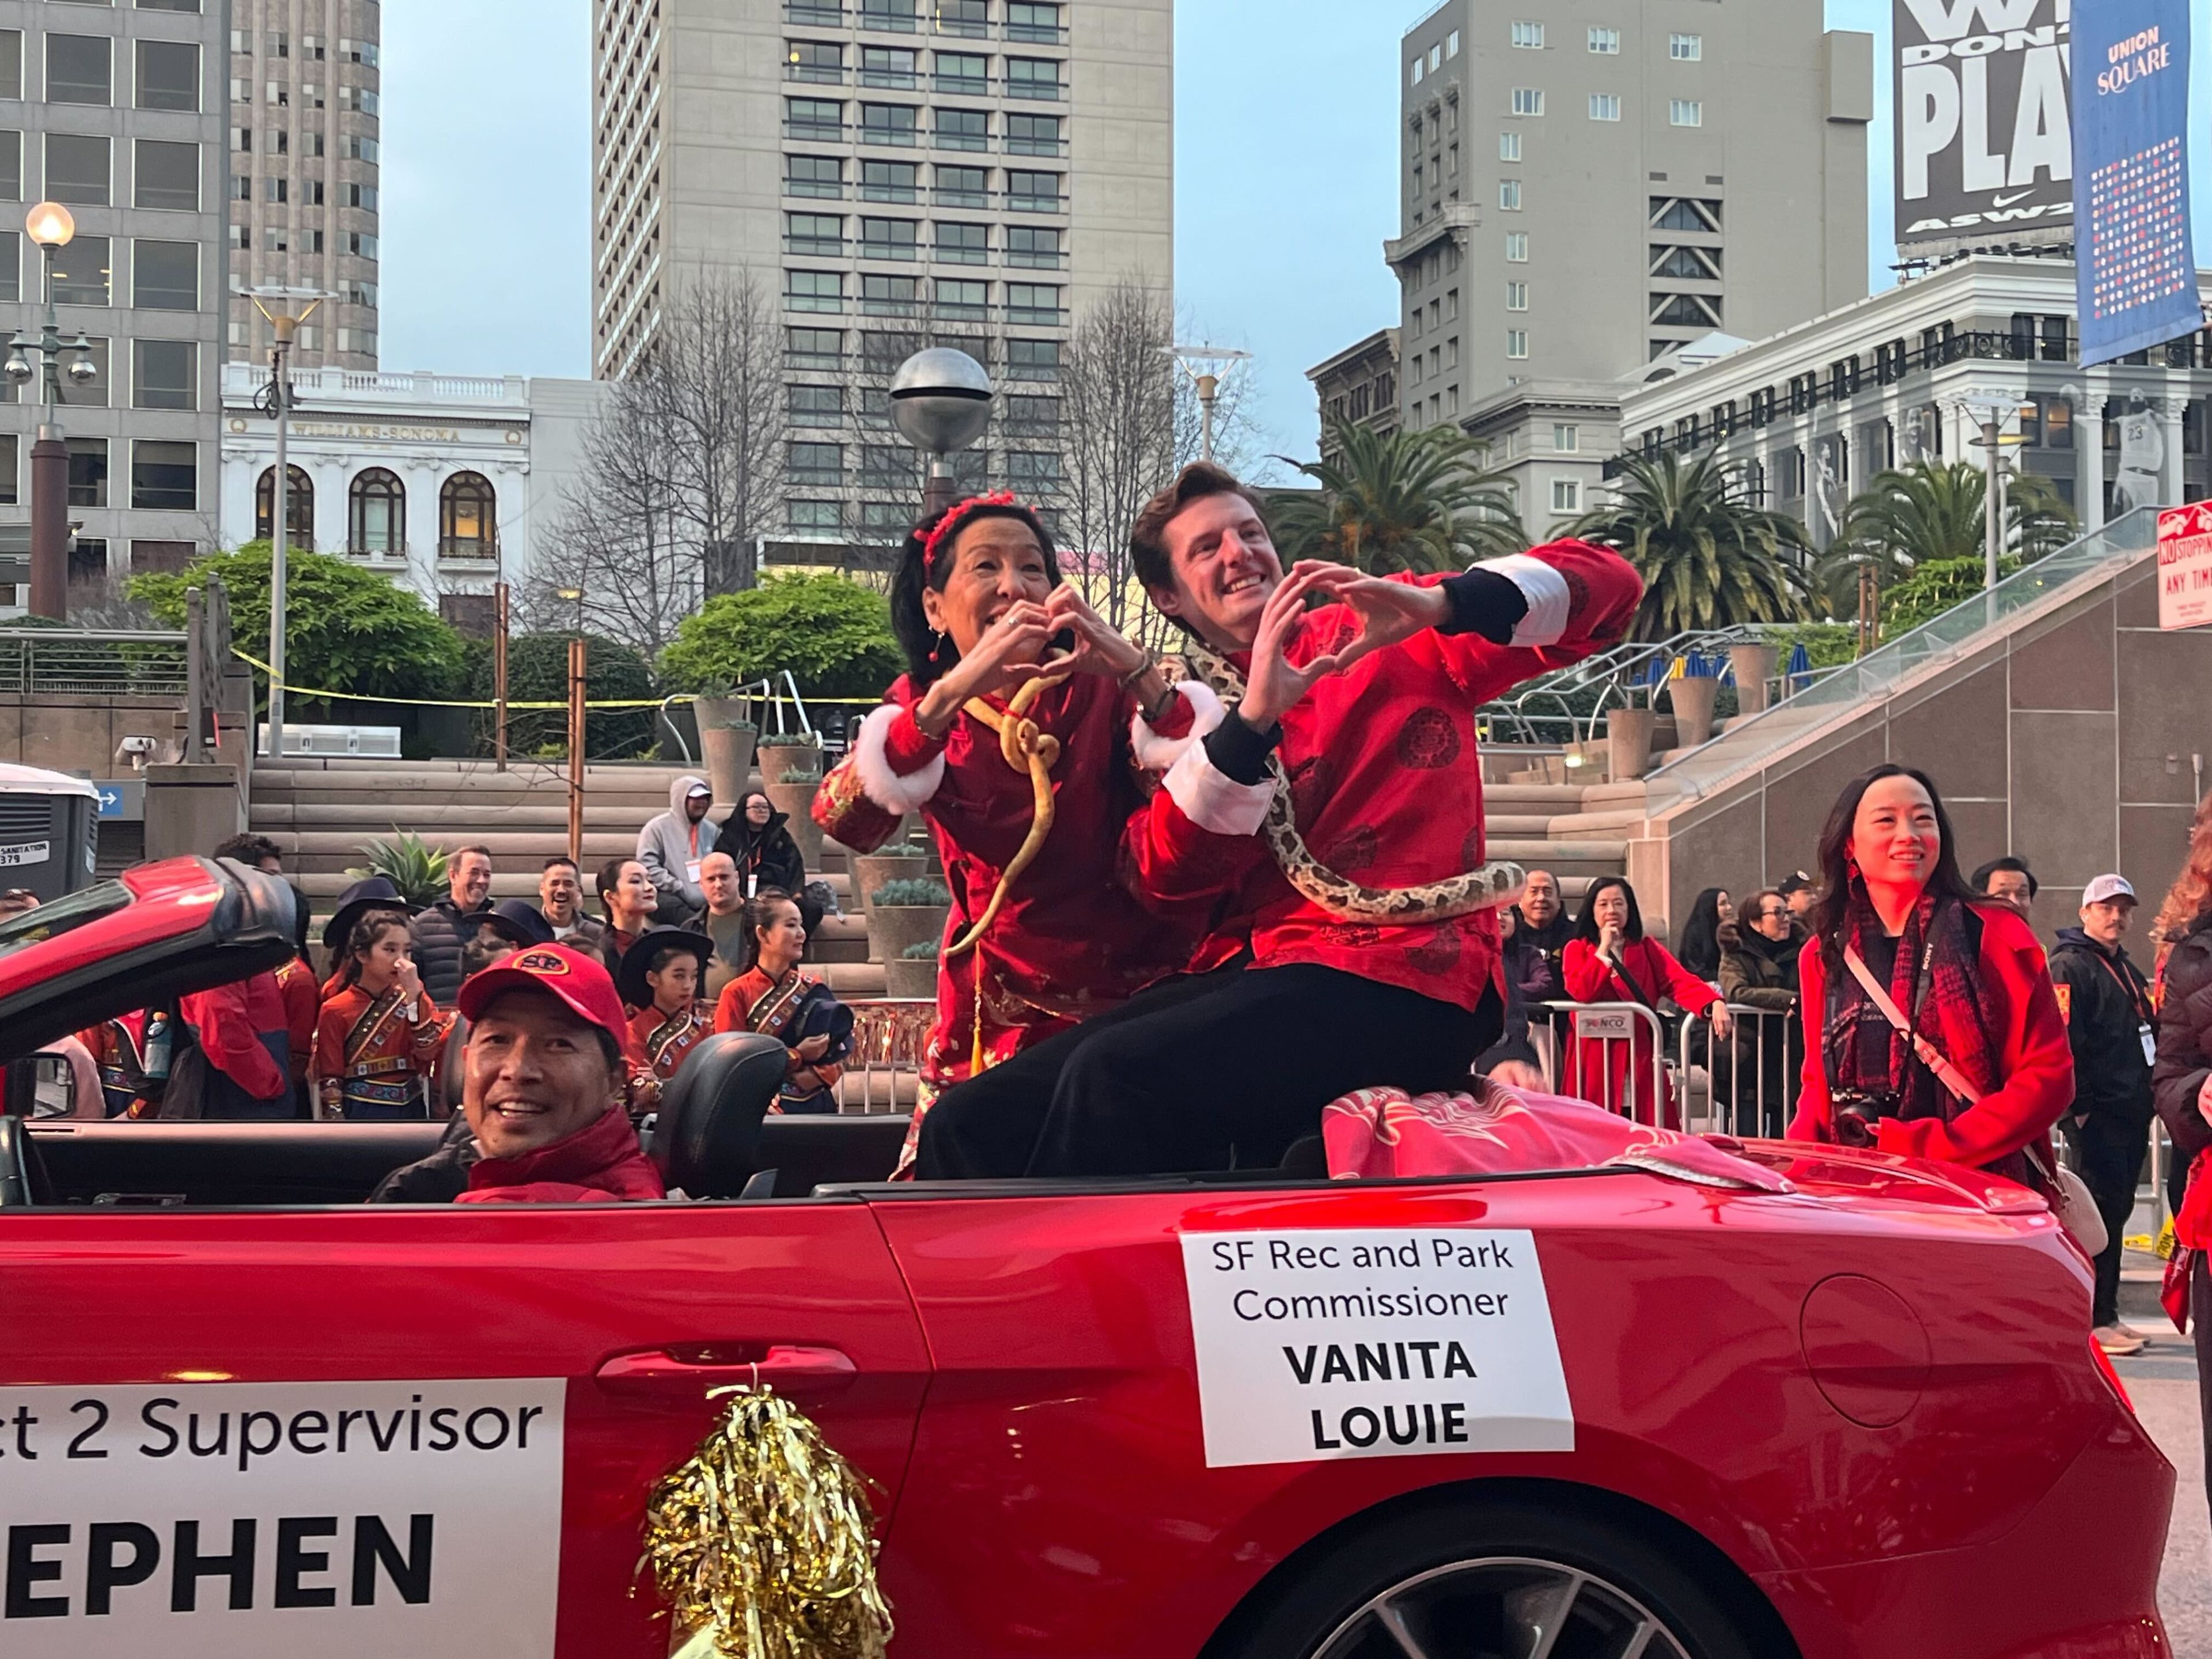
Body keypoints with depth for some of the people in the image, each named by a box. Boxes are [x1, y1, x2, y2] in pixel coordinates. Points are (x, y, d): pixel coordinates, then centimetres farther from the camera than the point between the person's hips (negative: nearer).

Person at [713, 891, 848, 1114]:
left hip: (817, 1103, 4)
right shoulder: (737, 993, -2)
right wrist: (797, 1056, -12)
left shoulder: (813, 989, 9)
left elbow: (834, 1062, 8)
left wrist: (815, 1075, -13)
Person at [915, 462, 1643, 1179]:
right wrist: (1251, 718, -13)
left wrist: (1438, 605, -15)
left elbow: (1606, 584, 2)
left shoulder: (1382, 638, 10)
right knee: (974, 1121, -15)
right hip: (1249, 972, 5)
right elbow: (1168, 875, 0)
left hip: (1399, 980, -5)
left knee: (1113, 1077, -31)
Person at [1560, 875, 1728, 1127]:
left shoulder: (1648, 949, 13)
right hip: (1595, 1062, -2)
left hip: (1641, 1061, 2)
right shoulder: (1577, 949, 7)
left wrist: (1714, 1003, -23)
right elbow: (1581, 992, -13)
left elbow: (1682, 981, -4)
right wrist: (1604, 948, -6)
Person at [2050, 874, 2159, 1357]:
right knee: (2102, 1213, -8)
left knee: (2116, 1209, 12)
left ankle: (2105, 1313, 19)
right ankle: (2097, 1321, -4)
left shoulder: (2127, 969, 21)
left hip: (2131, 1112, 9)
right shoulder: (2070, 966, -8)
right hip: (2097, 1115, -9)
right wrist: (2080, 1106, -20)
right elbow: (2064, 1042, -17)